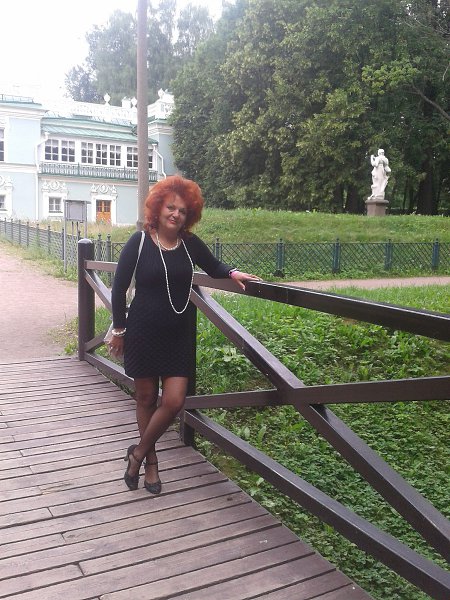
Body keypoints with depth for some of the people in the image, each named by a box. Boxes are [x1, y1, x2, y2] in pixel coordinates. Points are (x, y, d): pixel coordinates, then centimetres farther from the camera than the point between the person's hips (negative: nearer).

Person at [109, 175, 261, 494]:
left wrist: (232, 273, -5)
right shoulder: (140, 241, -9)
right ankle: (151, 460, 30)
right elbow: (120, 286, -4)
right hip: (142, 333, -2)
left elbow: (213, 266, 17)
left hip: (177, 335, 3)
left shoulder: (190, 243, -1)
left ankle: (139, 453, 20)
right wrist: (119, 330, -1)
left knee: (174, 402, -3)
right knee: (146, 397, 10)